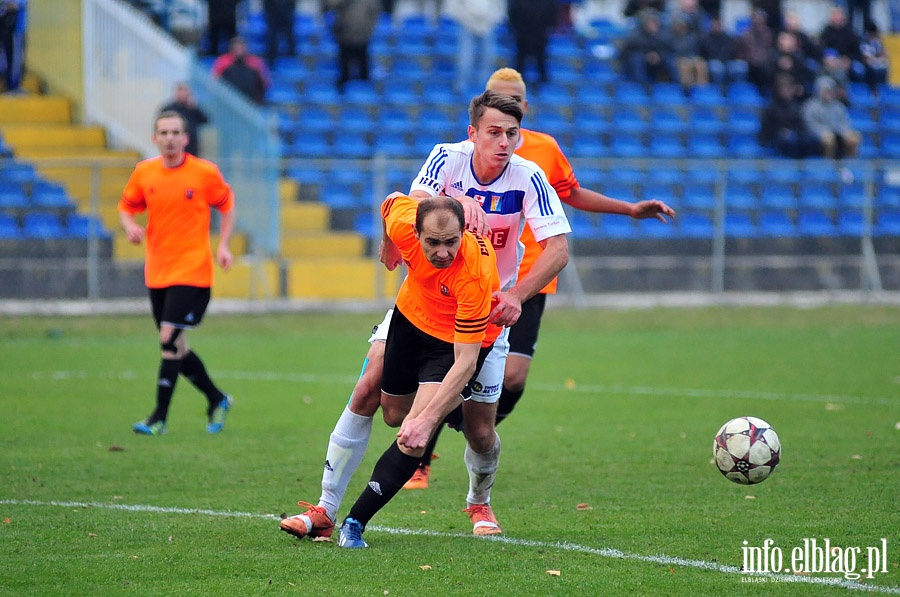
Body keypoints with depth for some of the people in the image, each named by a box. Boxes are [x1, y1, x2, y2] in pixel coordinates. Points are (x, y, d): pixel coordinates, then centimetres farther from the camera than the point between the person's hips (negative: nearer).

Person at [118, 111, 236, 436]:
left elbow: (227, 206, 8)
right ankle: (216, 399, 31)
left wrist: (222, 246, -3)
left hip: (192, 271, -5)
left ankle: (159, 418, -11)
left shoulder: (205, 173, -5)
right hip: (157, 272, 5)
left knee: (170, 337, -16)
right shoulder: (144, 173, 3)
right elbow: (126, 206, 14)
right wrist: (130, 225, -9)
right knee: (175, 347, 9)